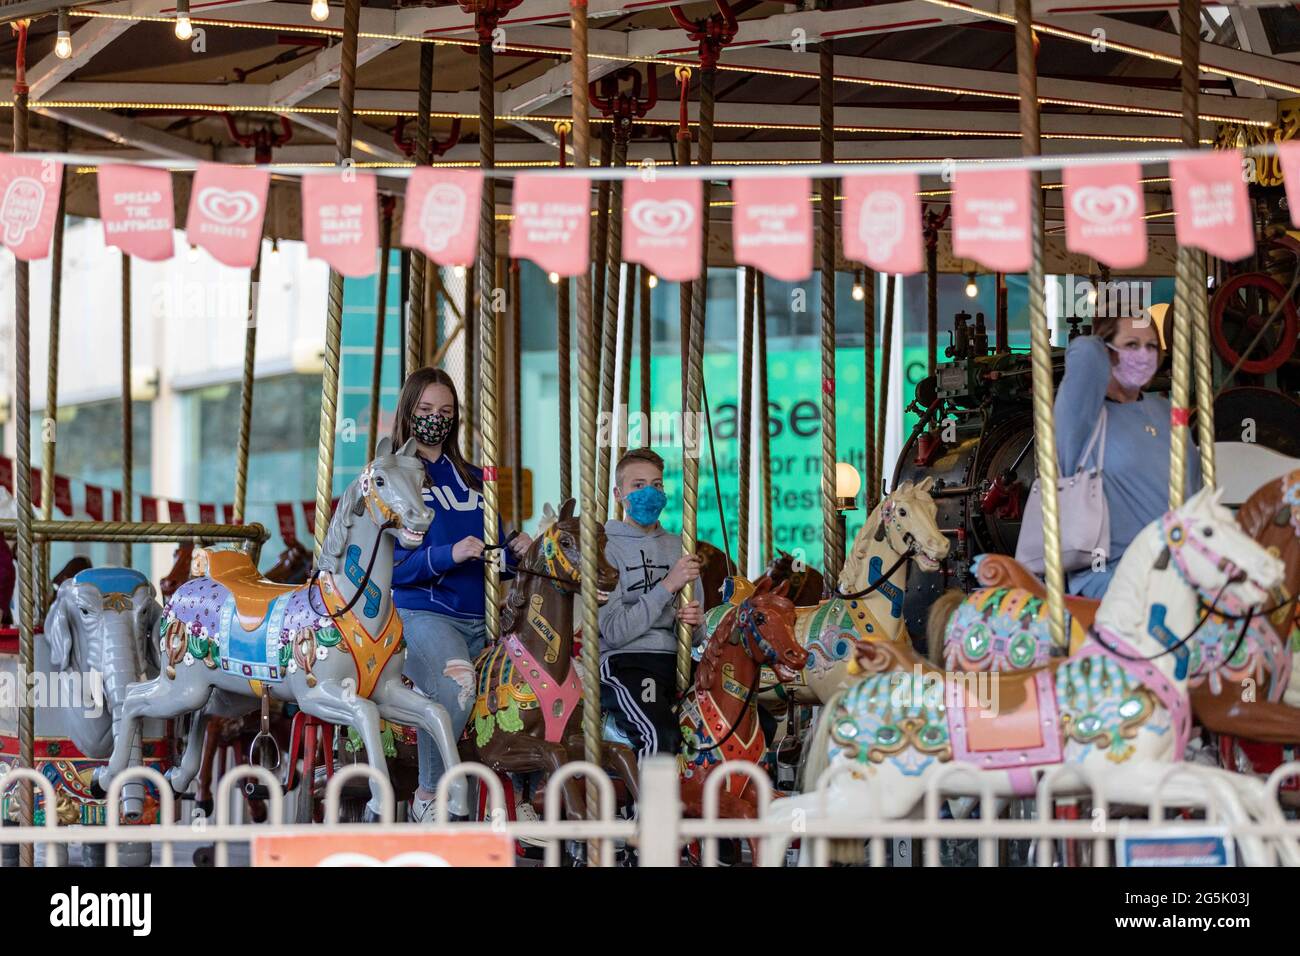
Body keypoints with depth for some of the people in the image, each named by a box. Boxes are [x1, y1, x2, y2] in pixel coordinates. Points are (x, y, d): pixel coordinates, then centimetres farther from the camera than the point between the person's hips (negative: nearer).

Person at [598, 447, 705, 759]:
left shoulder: (677, 547, 19)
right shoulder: (606, 547, 1)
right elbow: (613, 632, -10)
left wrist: (696, 622, -3)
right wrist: (667, 586, -13)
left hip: (676, 659, 6)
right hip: (624, 661, -6)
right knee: (659, 736, -35)